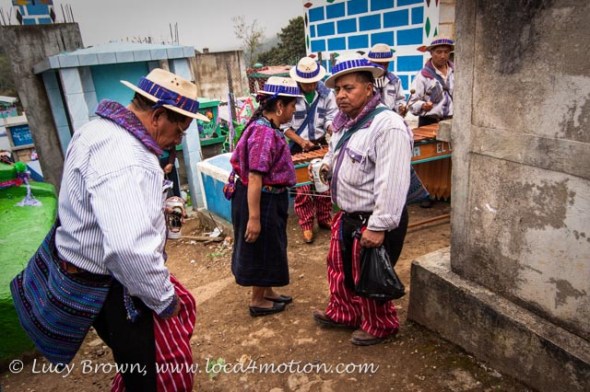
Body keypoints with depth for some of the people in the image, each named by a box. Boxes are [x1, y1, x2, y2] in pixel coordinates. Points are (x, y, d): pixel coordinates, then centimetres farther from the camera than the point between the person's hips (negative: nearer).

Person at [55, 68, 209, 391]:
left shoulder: (102, 129, 6)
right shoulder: (125, 158, -29)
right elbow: (131, 248, -40)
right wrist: (163, 300, -22)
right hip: (113, 292, -10)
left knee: (182, 307, 25)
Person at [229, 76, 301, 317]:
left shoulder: (268, 128, 6)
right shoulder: (264, 133, -26)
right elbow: (254, 178, -28)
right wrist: (254, 218, -27)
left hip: (269, 198, 10)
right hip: (262, 200, -10)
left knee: (269, 249, 23)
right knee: (262, 251, 8)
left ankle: (268, 292, 42)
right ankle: (258, 302, 28)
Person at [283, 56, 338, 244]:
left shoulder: (327, 93, -5)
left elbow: (331, 119, -2)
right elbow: (284, 125, -10)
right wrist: (301, 141, -22)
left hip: (320, 144, 3)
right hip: (298, 147, -3)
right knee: (302, 188, 0)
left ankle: (324, 218, 28)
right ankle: (306, 226, 12)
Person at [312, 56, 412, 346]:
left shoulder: (388, 126, -24)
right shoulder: (346, 122, 8)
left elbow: (392, 183, -28)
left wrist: (379, 226, -27)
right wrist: (327, 165, 5)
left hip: (372, 221, -9)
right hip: (347, 215, 9)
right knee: (339, 267, 23)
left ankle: (379, 326, 35)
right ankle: (343, 313, 46)